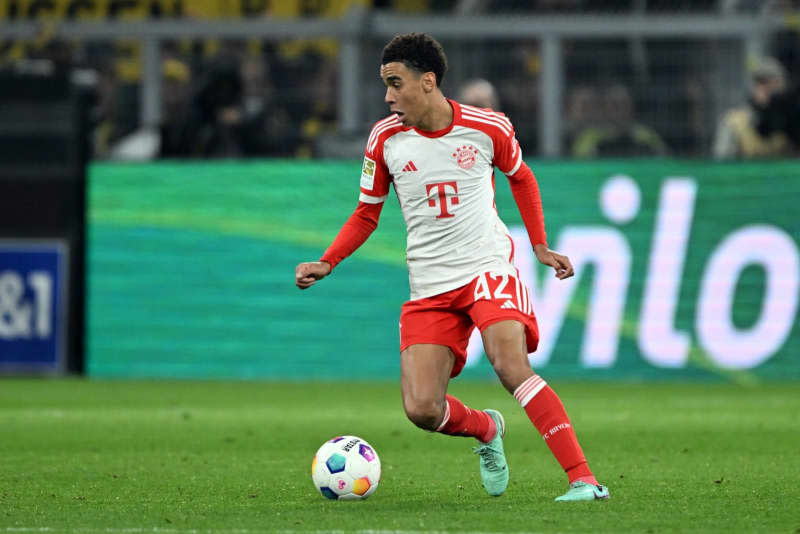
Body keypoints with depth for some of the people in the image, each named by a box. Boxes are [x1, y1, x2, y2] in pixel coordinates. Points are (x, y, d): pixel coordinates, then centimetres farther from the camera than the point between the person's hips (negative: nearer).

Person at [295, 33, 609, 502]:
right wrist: (327, 263, -3)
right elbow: (367, 215, 11)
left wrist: (541, 246, 13)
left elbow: (521, 178, 16)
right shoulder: (385, 138, -2)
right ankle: (487, 430, 24)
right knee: (422, 408, -12)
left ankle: (584, 480, -27)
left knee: (511, 365, -28)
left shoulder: (488, 128, -6)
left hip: (488, 266, -3)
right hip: (429, 286, 3)